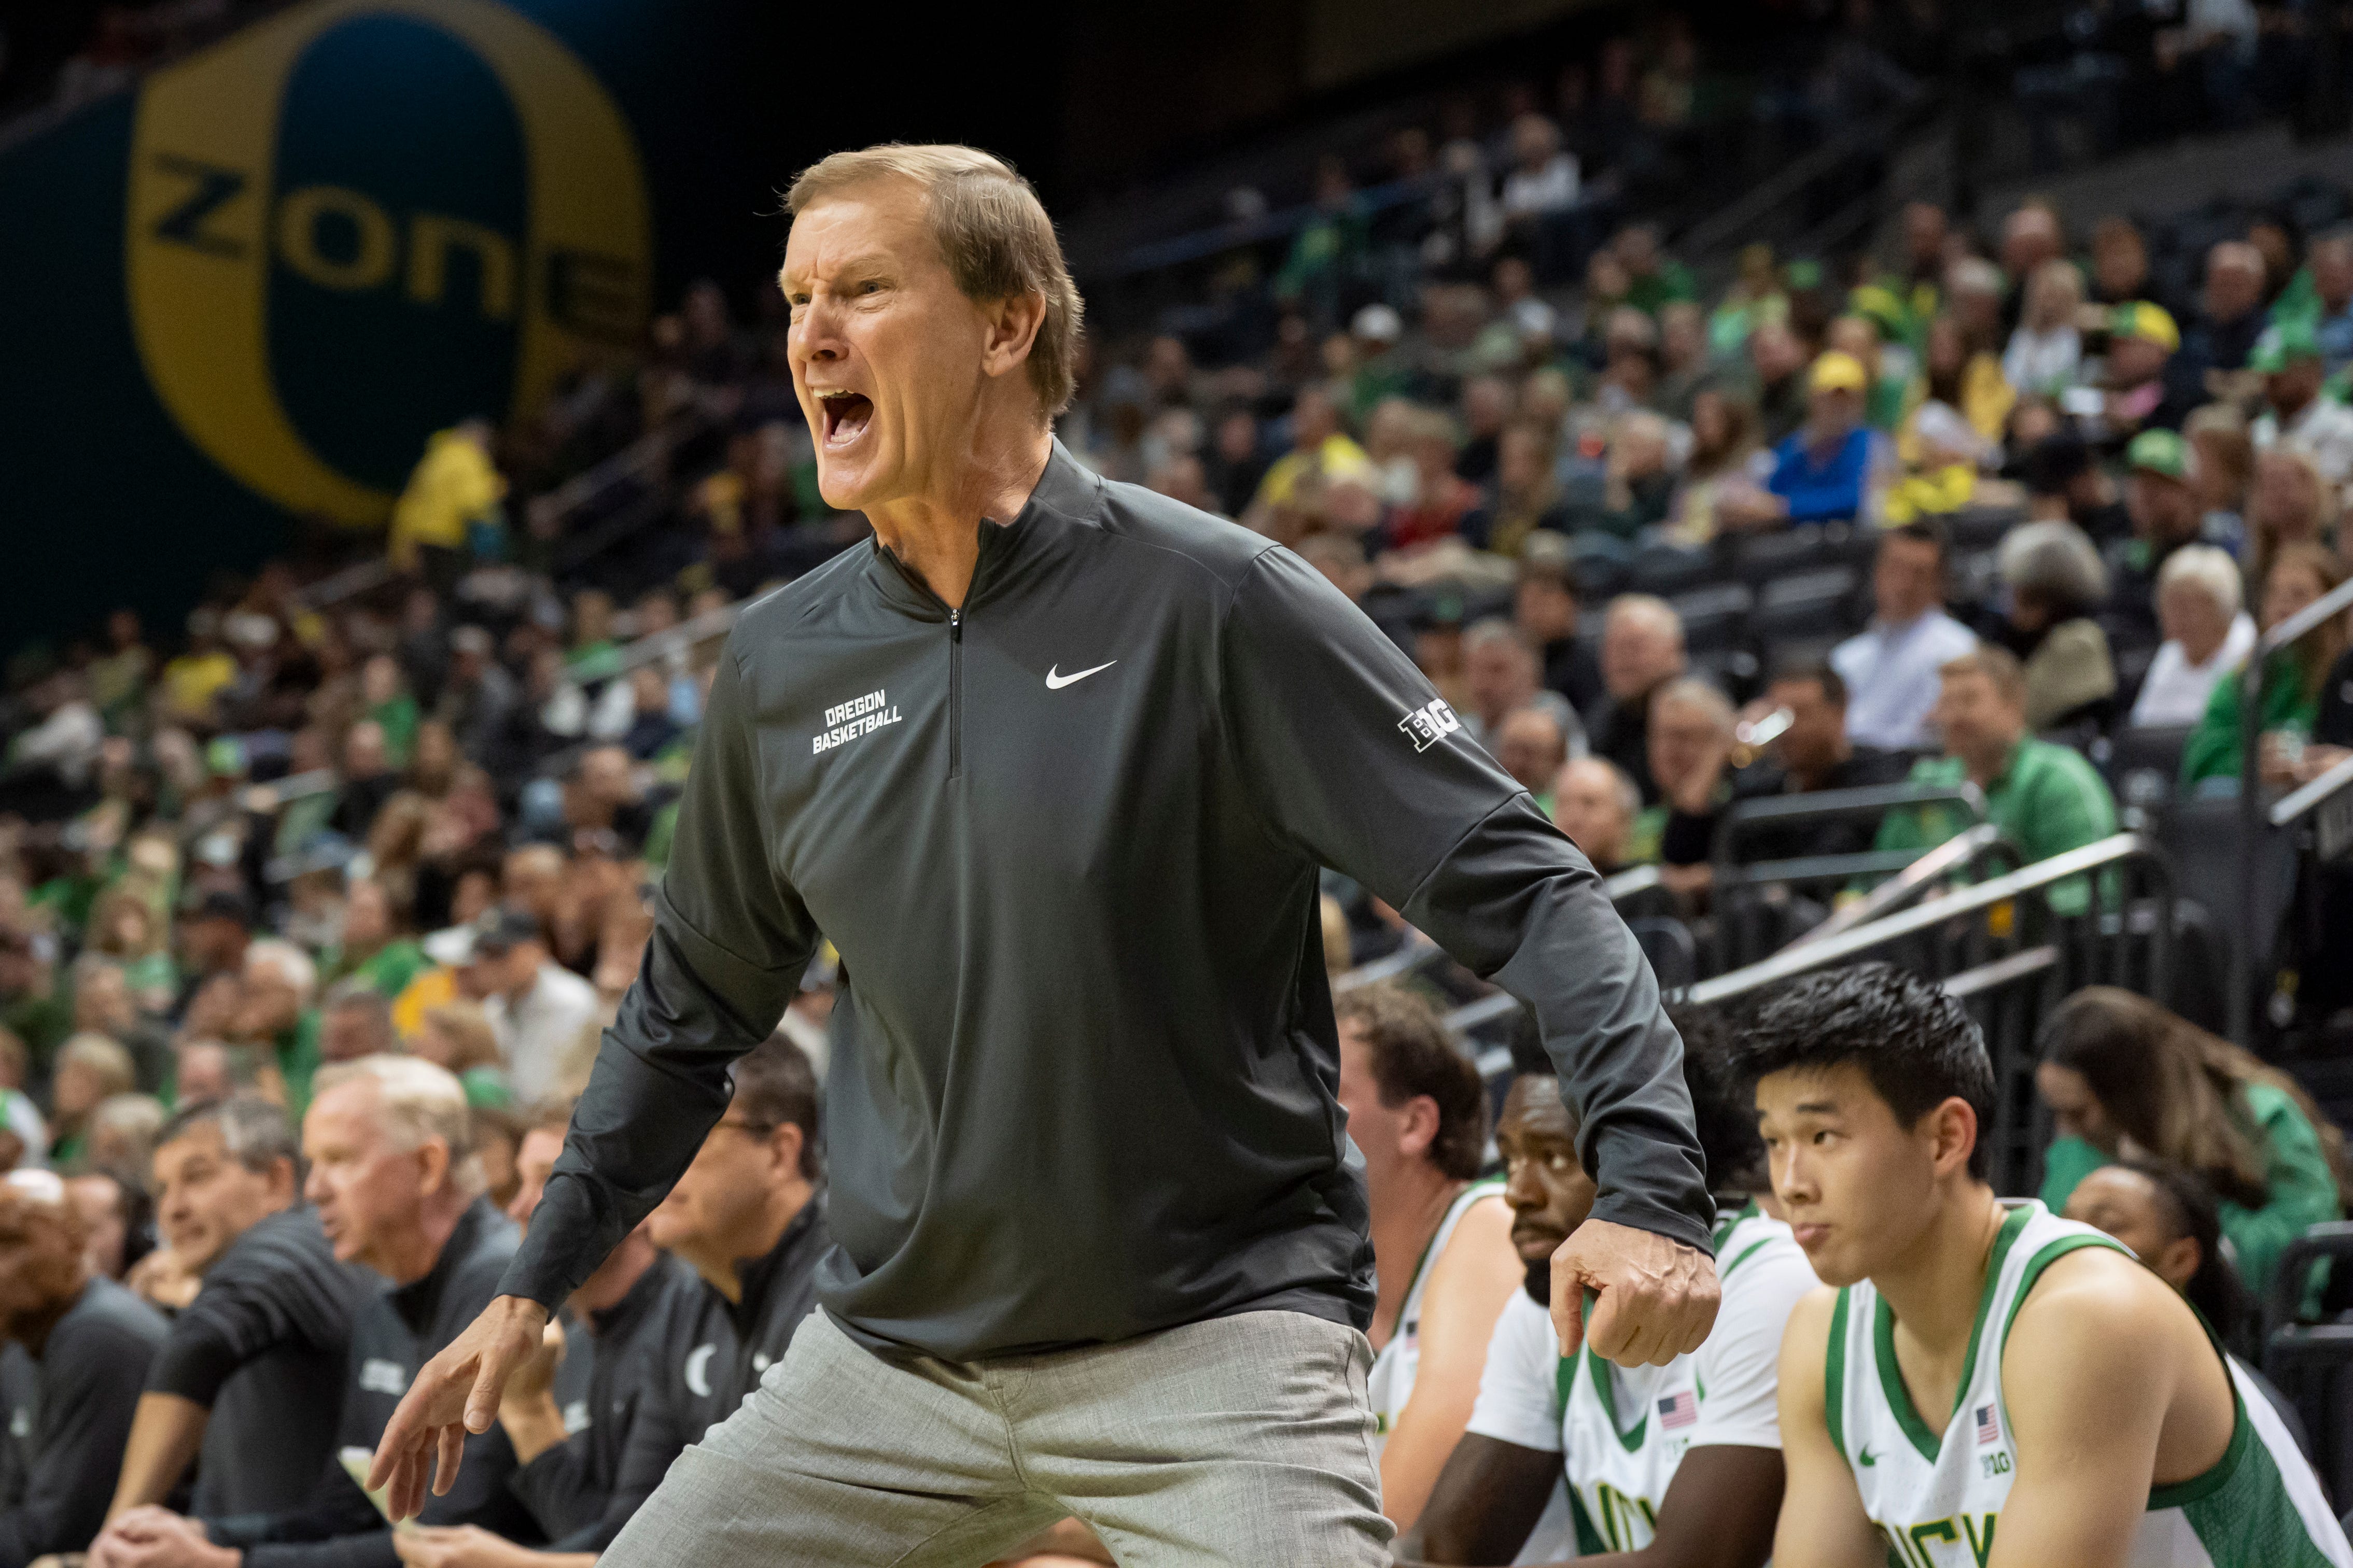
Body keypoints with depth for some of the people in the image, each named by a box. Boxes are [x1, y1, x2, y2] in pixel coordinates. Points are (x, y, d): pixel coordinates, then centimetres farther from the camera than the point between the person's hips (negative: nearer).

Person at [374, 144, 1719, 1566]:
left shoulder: (1212, 600, -11)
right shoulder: (780, 668, 5)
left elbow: (1518, 884, -13)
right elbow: (695, 1011, 20)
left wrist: (1648, 1183, -25)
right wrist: (538, 1284, 20)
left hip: (1214, 1341, -5)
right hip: (889, 1361, 5)